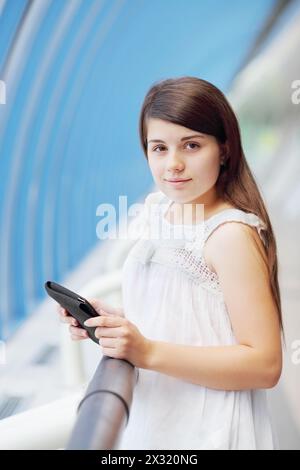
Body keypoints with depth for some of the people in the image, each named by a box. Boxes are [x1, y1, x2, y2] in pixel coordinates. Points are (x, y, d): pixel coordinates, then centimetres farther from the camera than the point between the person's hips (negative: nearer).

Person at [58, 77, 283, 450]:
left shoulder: (231, 234, -19)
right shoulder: (160, 213, 1)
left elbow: (265, 365, -21)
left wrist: (147, 352, -26)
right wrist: (110, 322, -5)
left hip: (207, 431, -6)